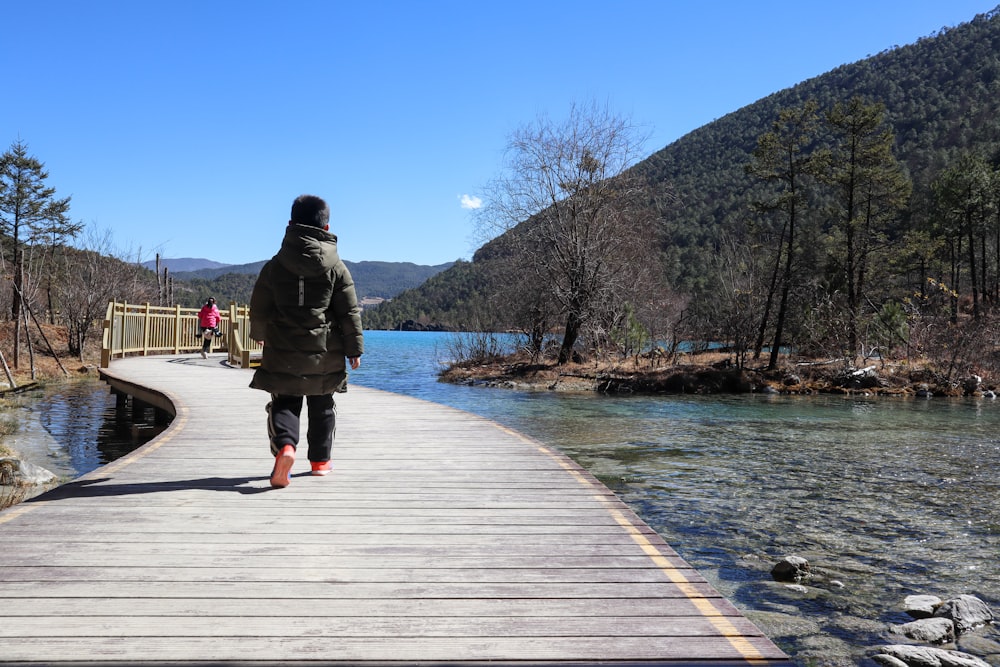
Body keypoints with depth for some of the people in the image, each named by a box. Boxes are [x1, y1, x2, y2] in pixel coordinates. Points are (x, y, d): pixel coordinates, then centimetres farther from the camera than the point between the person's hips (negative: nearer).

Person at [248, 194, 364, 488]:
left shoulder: (274, 265, 1)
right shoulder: (336, 267, -3)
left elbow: (258, 307, 7)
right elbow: (350, 312, -3)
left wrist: (260, 334, 25)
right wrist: (354, 348, 4)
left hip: (283, 351, 0)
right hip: (325, 353, 0)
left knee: (283, 403, 6)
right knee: (322, 406, 16)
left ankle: (284, 446, -21)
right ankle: (320, 460, 25)